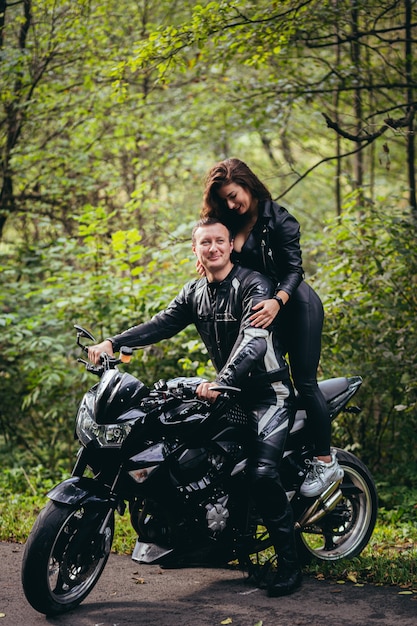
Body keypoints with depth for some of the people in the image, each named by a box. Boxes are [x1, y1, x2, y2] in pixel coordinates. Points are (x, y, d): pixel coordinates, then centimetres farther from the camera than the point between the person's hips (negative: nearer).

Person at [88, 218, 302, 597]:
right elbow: (161, 325, 3)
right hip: (228, 390, 8)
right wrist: (113, 343, -13)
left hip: (268, 390, -8)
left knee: (262, 474, -24)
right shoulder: (194, 292, 9)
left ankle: (290, 564, -14)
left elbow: (254, 338, -30)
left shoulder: (254, 285, -15)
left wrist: (221, 381, -45)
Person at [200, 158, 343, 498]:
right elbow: (233, 266, 14)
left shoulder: (279, 219, -13)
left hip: (296, 303, -8)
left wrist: (277, 301, -36)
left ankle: (326, 461, -3)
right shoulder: (231, 222, 8)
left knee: (304, 381, -9)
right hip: (261, 306, 8)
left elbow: (295, 268, -20)